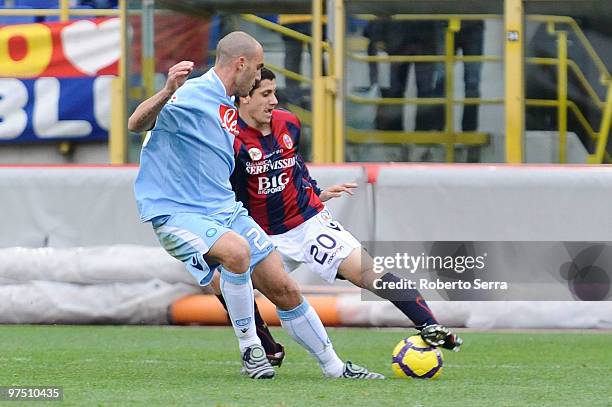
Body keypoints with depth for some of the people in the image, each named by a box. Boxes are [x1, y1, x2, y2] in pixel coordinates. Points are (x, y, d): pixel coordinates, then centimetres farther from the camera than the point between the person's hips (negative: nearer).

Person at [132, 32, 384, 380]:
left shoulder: (231, 111, 15)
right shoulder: (191, 94, -13)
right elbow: (136, 125, -25)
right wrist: (168, 91, -42)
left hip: (225, 209, 9)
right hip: (177, 212, -9)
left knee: (284, 289, 4)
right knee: (237, 250, -36)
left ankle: (334, 367, 19)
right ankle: (249, 348, -18)